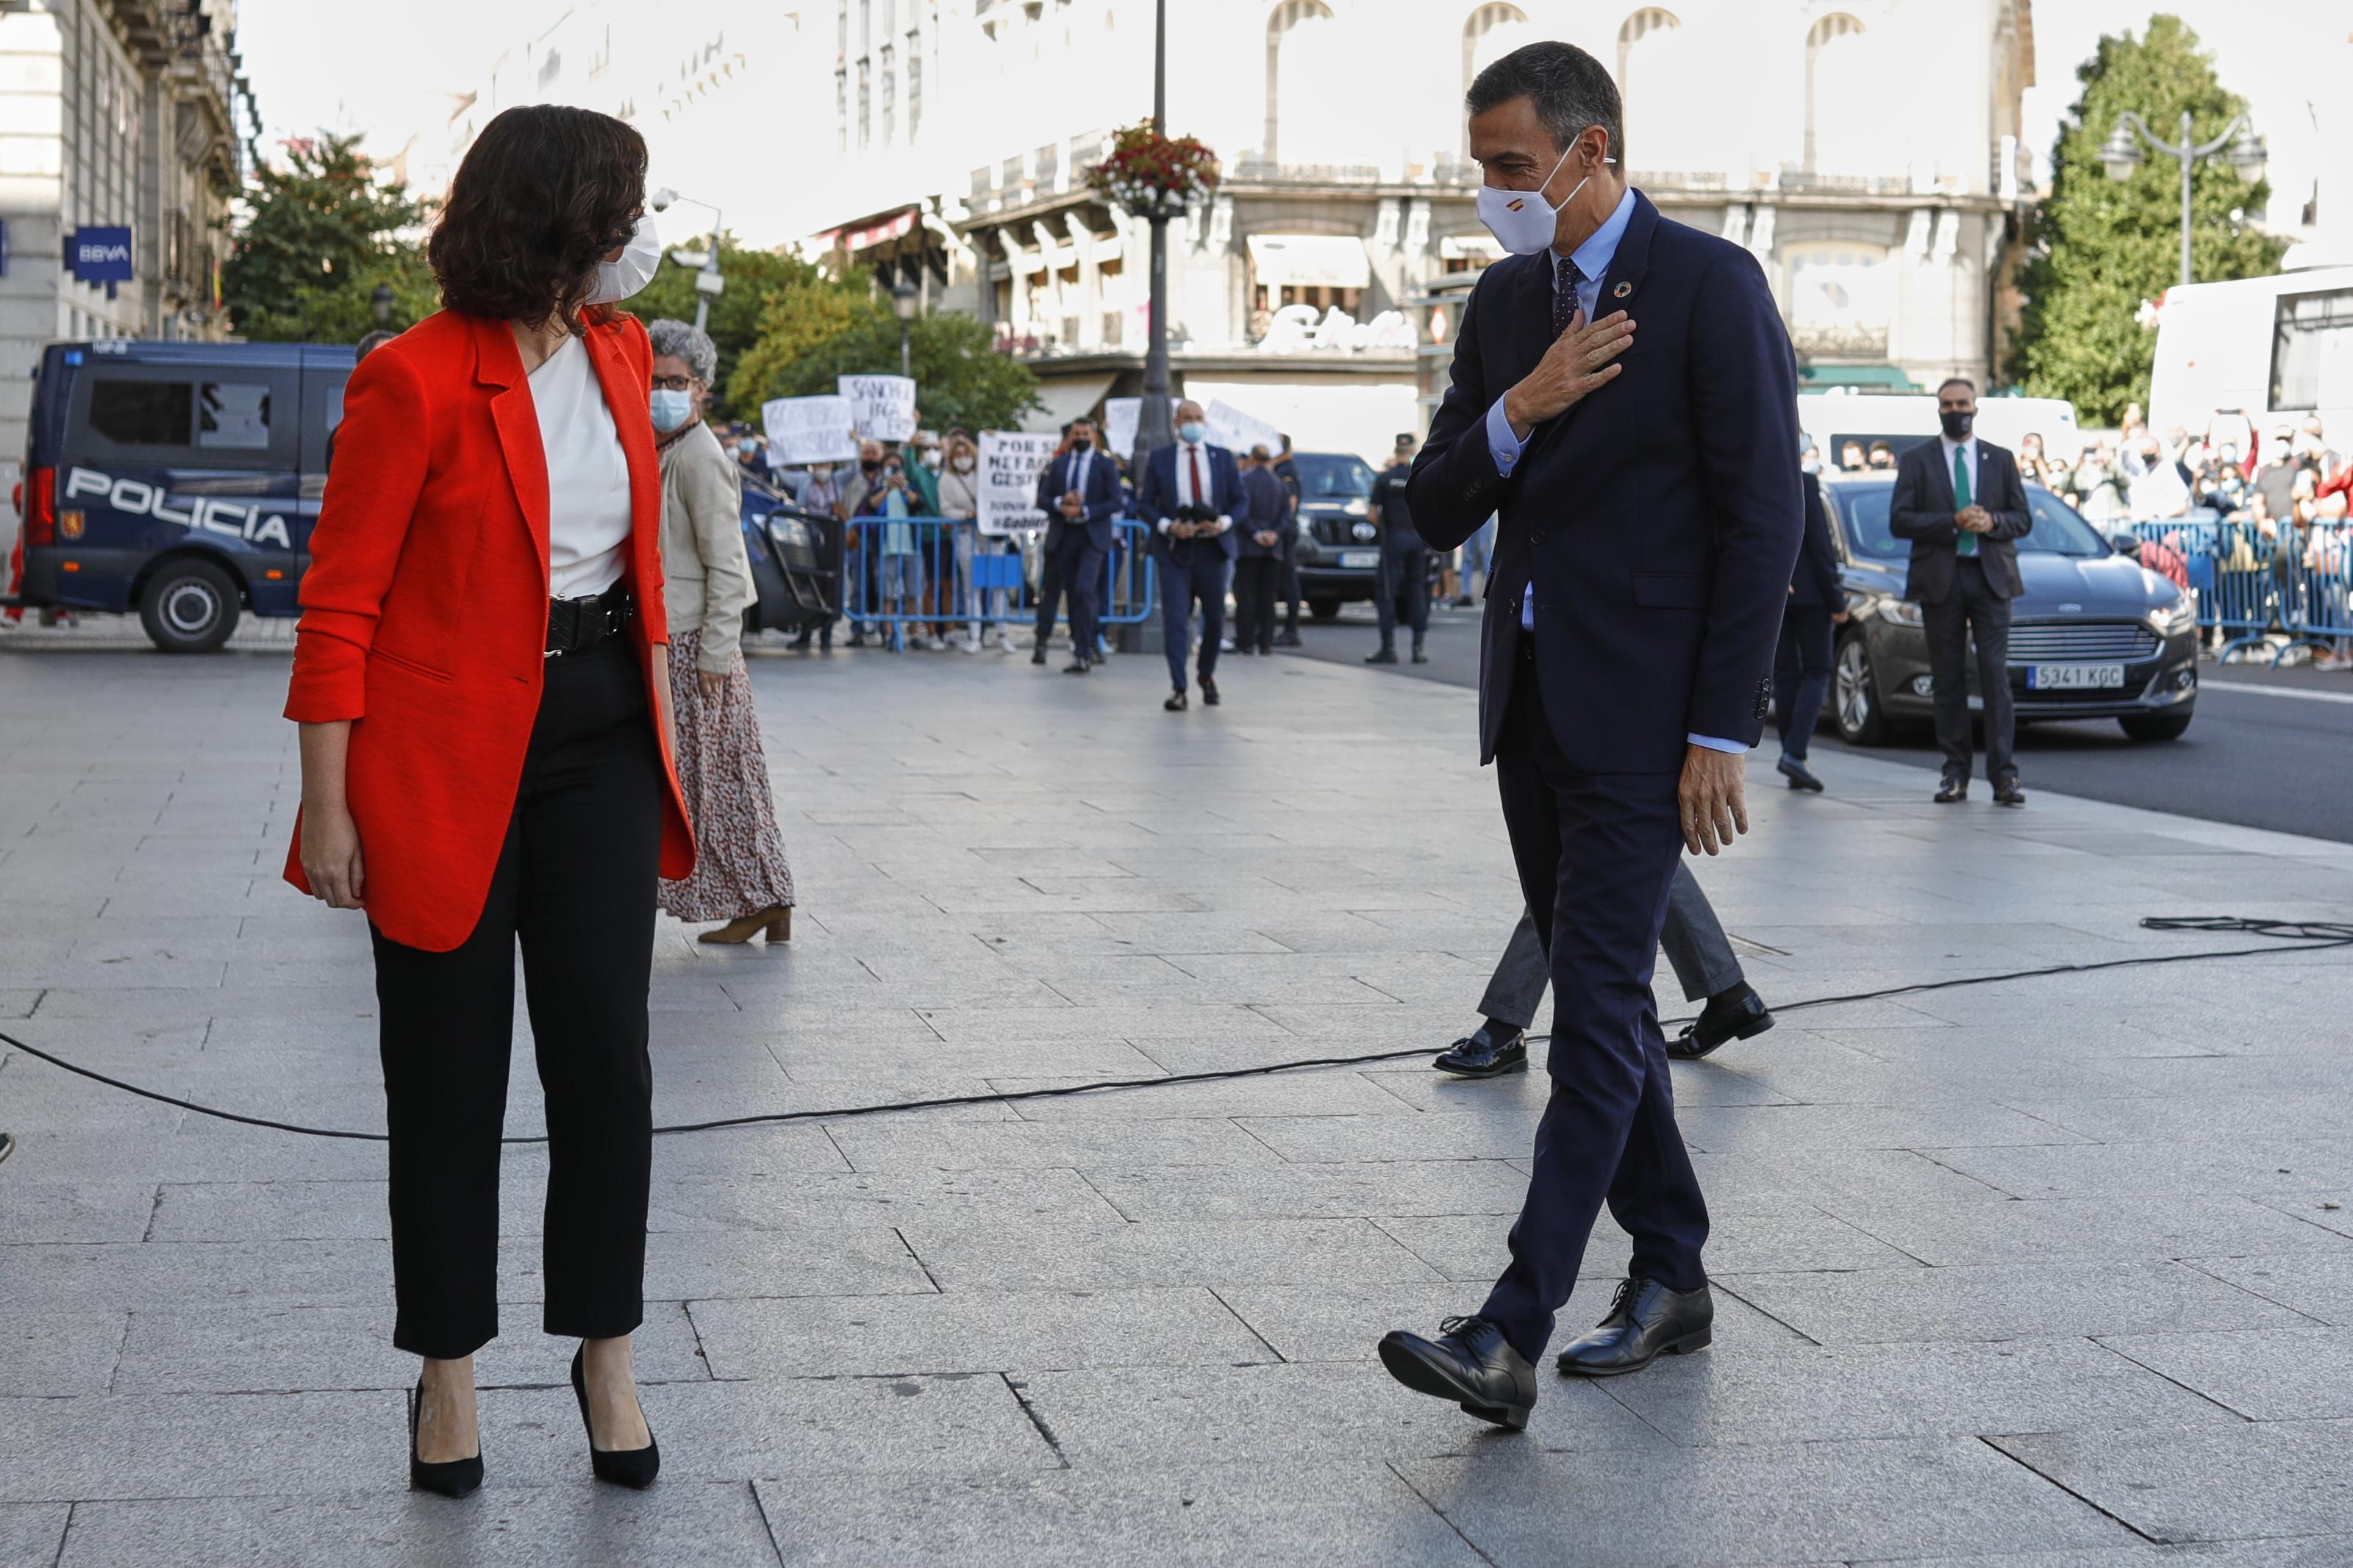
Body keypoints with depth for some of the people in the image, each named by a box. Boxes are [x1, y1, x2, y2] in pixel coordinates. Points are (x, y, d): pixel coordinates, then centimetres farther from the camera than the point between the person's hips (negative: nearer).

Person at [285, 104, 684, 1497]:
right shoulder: (415, 381, -14)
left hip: (597, 743, 5)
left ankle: (607, 1353, 18)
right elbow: (340, 603, -11)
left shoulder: (620, 355, 6)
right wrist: (328, 806, -14)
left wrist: (661, 730, 18)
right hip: (448, 755, -5)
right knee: (451, 1074, 6)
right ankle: (450, 1369, 21)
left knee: (606, 1054, 3)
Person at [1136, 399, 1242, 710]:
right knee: (1175, 619, -9)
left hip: (1213, 547, 2)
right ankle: (1177, 689, -8)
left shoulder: (1223, 458, 9)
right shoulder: (1159, 459, 5)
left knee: (1215, 618, 7)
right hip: (1174, 550, -2)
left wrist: (1224, 522, -10)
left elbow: (1239, 500, 10)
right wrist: (1167, 526, -13)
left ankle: (1207, 675, 31)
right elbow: (1144, 504, 4)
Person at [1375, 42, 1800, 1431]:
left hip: (1645, 715, -8)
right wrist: (1520, 409, -10)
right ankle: (1671, 1277, 25)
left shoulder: (1712, 288, -10)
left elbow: (1762, 520, -12)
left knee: (1596, 1013, -10)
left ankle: (1511, 1337, -14)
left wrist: (1723, 734, -15)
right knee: (1602, 999, 13)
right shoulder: (1506, 300, 12)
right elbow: (1437, 513, 10)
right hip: (1533, 705, 8)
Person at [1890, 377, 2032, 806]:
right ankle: (1956, 773, 7)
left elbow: (2023, 518, 11)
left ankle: (2003, 774, -11)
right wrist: (1953, 523, -14)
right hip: (1941, 580, 0)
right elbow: (1899, 520, -2)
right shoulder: (1916, 460, 7)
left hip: (1990, 578, 0)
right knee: (1948, 680, 2)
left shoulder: (2000, 460, 13)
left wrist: (1992, 522, -11)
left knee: (1996, 675, -8)